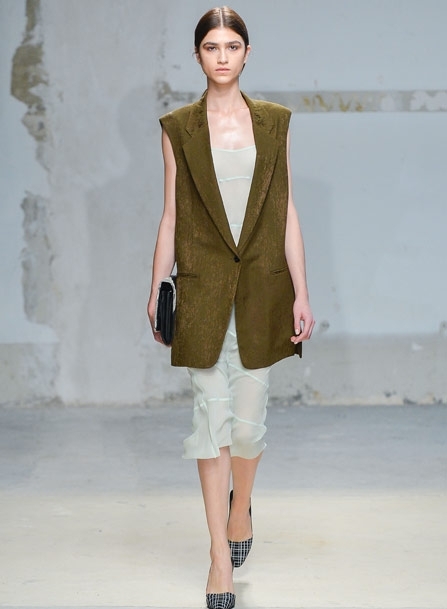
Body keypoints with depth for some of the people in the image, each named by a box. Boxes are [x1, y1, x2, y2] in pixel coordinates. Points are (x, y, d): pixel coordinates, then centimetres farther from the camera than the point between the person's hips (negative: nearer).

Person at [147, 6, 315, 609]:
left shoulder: (273, 122, 5)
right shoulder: (178, 127, 3)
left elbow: (286, 211, 4)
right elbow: (171, 214, 5)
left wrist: (300, 292, 0)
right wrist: (157, 289, 2)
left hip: (262, 284, 1)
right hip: (203, 287, -1)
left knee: (249, 414, 4)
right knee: (212, 413, -1)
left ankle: (240, 507, 34)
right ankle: (221, 552, 5)